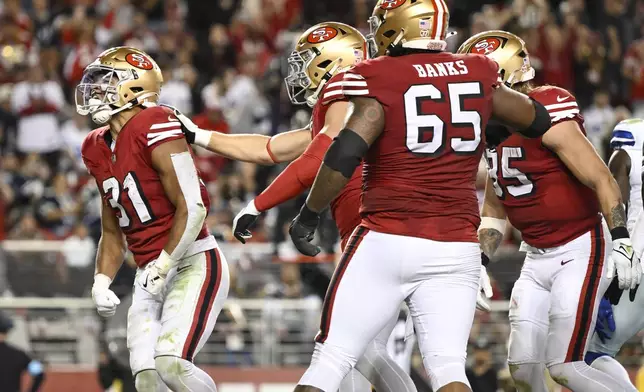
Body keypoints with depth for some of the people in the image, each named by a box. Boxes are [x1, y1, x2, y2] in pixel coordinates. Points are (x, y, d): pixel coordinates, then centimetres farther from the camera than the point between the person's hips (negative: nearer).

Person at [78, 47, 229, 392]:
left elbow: (193, 209, -18)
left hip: (193, 264, -8)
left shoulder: (154, 128, -14)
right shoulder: (98, 149, 13)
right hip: (151, 277, 8)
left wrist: (163, 266, -21)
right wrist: (101, 283, 8)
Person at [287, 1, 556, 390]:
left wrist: (308, 215, -6)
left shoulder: (378, 80, -6)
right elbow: (538, 121, 24)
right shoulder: (477, 75, 8)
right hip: (457, 250, 4)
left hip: (386, 242, -4)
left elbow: (345, 154, -17)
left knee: (331, 359, 3)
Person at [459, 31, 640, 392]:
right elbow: (495, 211, 19)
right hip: (538, 257, 8)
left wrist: (621, 243, -28)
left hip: (581, 250, -8)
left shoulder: (546, 118, -19)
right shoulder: (492, 134, 9)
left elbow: (603, 181, -21)